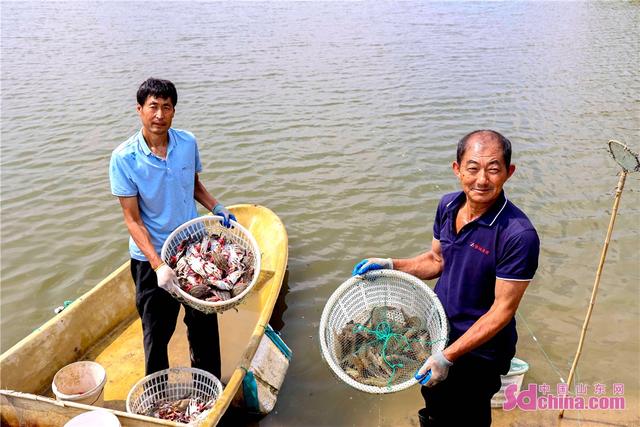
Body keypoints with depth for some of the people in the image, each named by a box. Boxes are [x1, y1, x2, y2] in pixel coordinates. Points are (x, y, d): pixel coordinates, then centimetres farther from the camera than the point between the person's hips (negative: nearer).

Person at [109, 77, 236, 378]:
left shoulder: (188, 143, -5)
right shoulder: (124, 158, -16)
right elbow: (132, 219, -16)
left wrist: (217, 209, -4)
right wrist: (158, 265, -25)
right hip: (151, 257, -3)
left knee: (204, 322, 16)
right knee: (157, 331, 11)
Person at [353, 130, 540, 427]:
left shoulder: (519, 235, -30)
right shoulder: (448, 205, -9)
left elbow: (502, 310, -25)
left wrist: (449, 356, -26)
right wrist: (391, 265, -9)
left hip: (479, 350, -6)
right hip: (437, 331, 6)